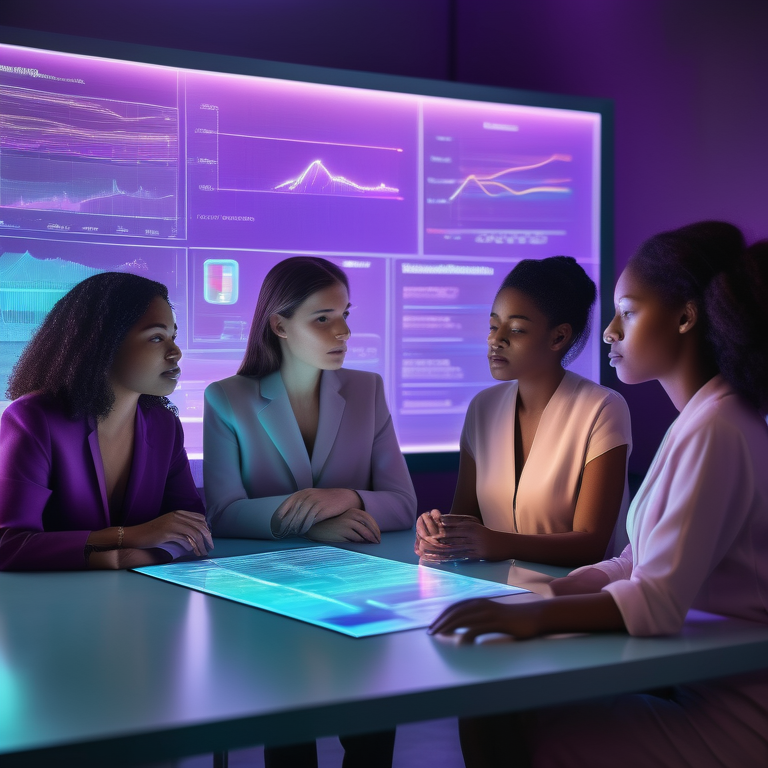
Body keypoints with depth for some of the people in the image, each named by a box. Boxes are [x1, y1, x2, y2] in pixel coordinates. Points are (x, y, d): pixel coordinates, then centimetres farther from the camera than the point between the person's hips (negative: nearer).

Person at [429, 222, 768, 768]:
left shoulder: (714, 429, -20)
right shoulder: (703, 417, 13)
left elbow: (660, 602, -28)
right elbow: (637, 566, 11)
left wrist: (533, 615, -35)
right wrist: (534, 594, 1)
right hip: (694, 680, 9)